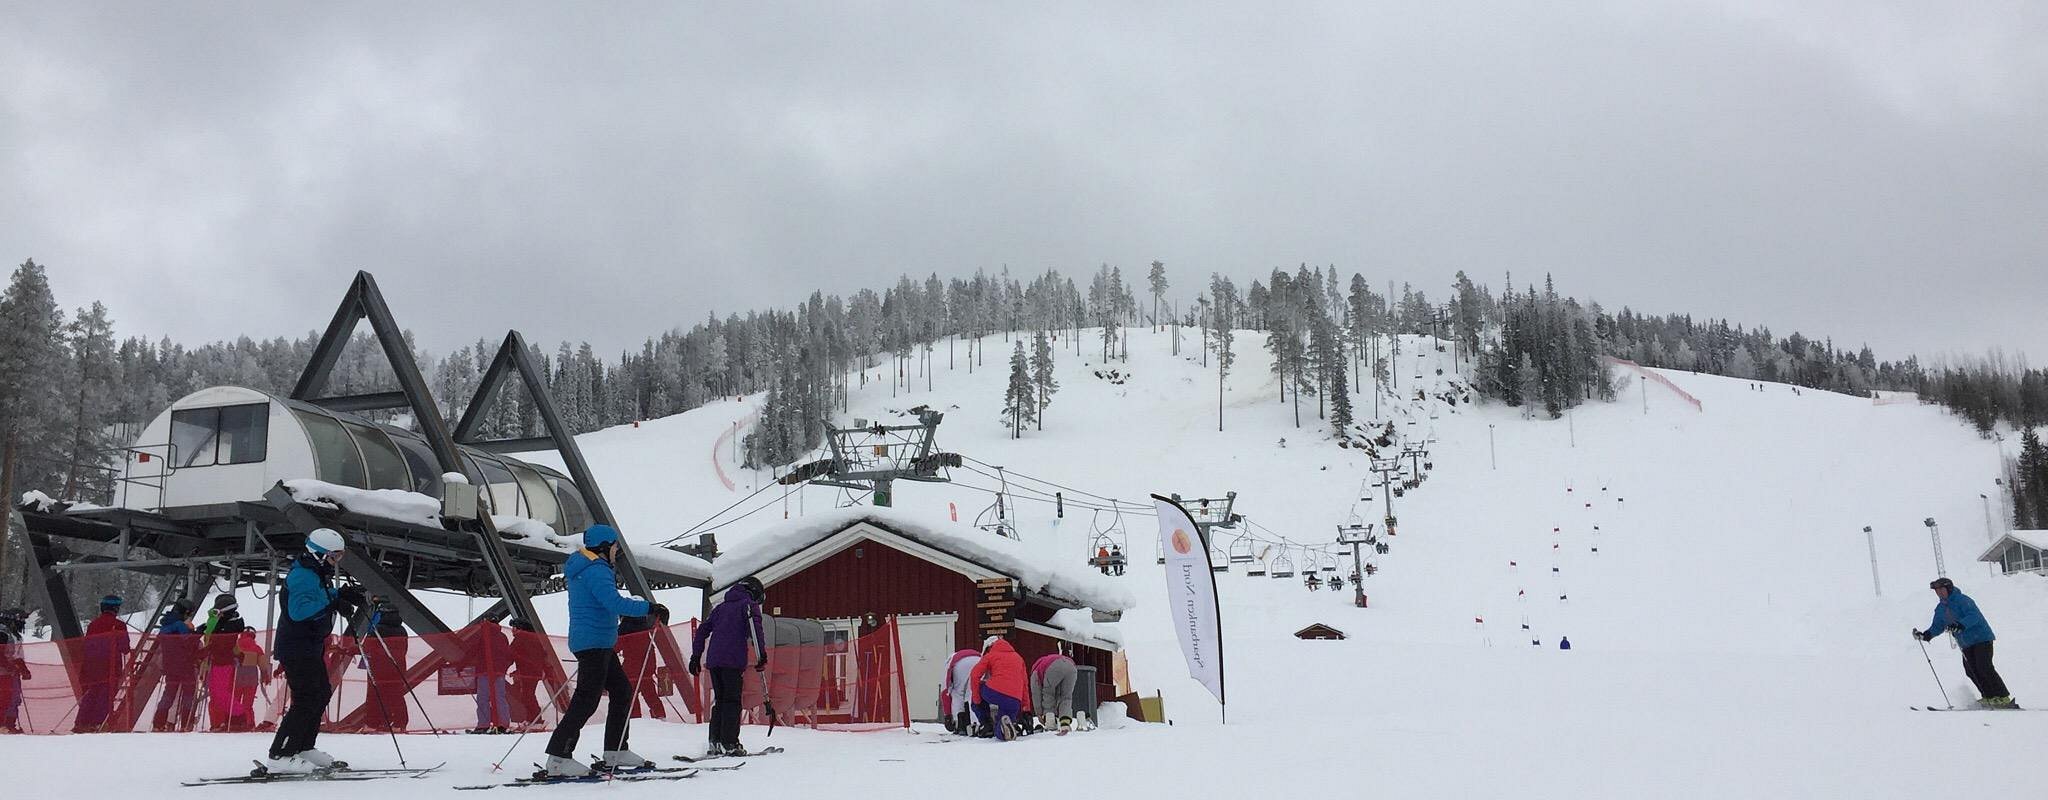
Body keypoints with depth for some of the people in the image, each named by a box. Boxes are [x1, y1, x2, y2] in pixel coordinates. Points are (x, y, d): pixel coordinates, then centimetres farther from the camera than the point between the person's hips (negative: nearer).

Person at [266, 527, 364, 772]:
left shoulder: (318, 574, 13)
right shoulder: (303, 576, -20)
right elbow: (299, 609, -33)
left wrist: (343, 594, 6)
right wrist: (334, 604, -38)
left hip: (311, 646, 11)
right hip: (296, 648, -11)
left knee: (322, 694, 16)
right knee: (307, 699, -13)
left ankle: (304, 748, 25)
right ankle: (280, 756, -9)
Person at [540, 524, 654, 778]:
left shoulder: (579, 568, 16)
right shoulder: (596, 571, -17)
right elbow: (615, 603, -28)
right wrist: (649, 607, -22)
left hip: (598, 645, 11)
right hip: (594, 642, -11)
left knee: (622, 691, 13)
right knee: (586, 700, -10)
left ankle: (615, 752, 17)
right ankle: (558, 759, -10)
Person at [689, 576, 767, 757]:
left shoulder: (721, 607, 26)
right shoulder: (749, 604, 6)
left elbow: (702, 630, 23)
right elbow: (755, 628, -10)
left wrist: (695, 656, 23)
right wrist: (762, 655, -14)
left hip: (713, 659, 6)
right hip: (733, 660, -6)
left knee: (719, 700, 13)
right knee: (732, 701, -4)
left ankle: (715, 742, 8)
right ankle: (730, 744, -10)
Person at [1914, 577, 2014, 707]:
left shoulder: (1962, 600, -14)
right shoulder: (1940, 608, 10)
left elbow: (1974, 615, -27)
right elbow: (1938, 626, 15)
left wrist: (1959, 625, -42)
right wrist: (1926, 635, -3)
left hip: (1981, 637, -8)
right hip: (1966, 644, 8)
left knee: (1984, 668, -15)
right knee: (1971, 670, -2)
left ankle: (2003, 698, -10)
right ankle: (1989, 697, 5)